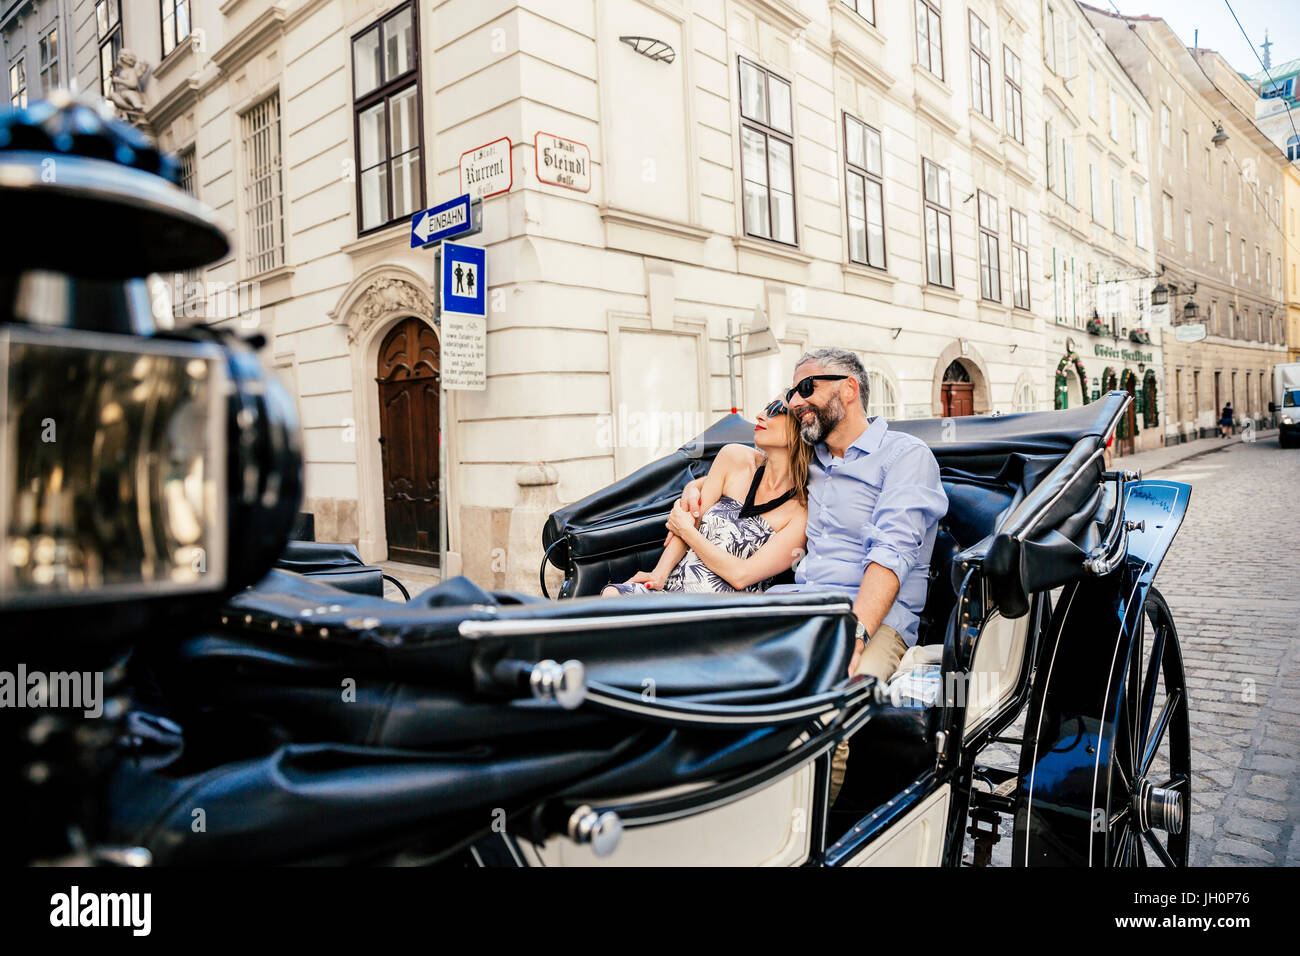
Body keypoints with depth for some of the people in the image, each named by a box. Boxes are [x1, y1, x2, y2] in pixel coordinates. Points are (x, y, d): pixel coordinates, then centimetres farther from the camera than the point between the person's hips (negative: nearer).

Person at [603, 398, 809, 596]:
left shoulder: (805, 512, -9)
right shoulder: (735, 458, 6)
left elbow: (741, 575, -13)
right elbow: (692, 522, 7)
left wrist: (687, 531, -3)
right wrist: (660, 573, -8)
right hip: (672, 585, 4)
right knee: (612, 594, -27)